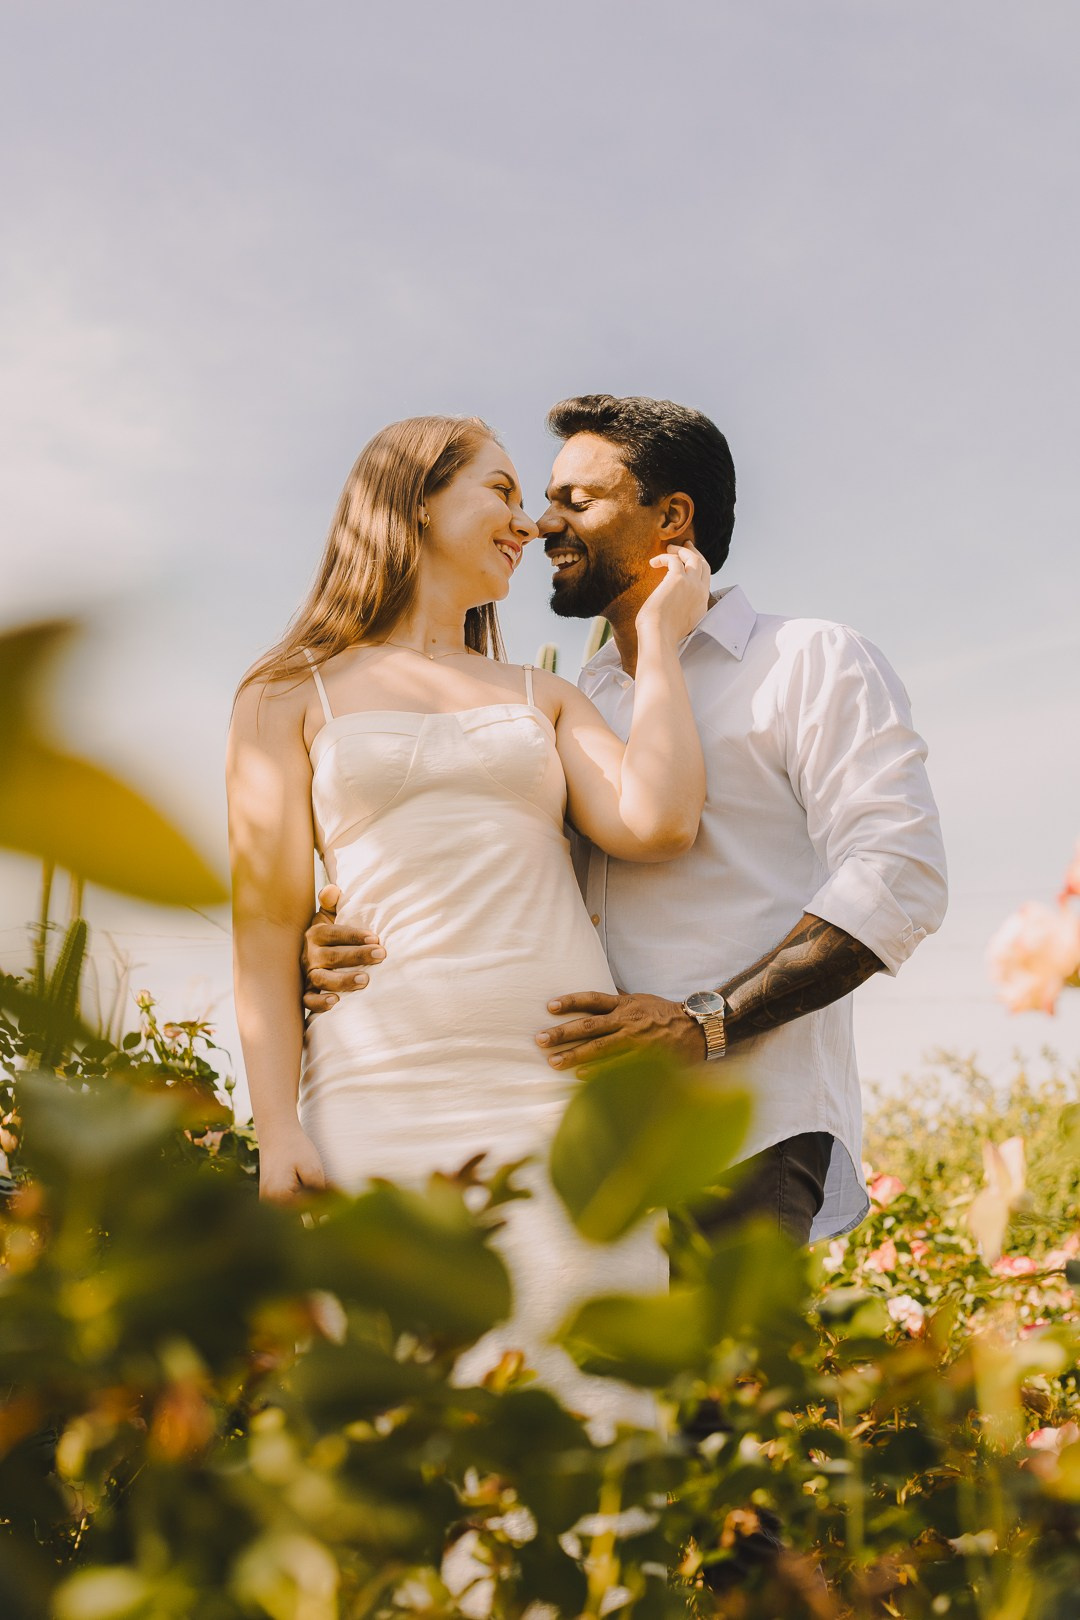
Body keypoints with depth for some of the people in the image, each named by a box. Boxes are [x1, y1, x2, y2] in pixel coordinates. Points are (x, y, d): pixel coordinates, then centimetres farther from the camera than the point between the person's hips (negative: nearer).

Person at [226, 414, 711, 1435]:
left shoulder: (545, 699, 20)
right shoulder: (291, 697, 14)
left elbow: (656, 825, 1)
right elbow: (266, 927, 6)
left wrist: (659, 635, 11)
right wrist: (279, 1132, -5)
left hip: (566, 1091, 2)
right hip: (387, 1100, -2)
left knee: (599, 1412, -6)